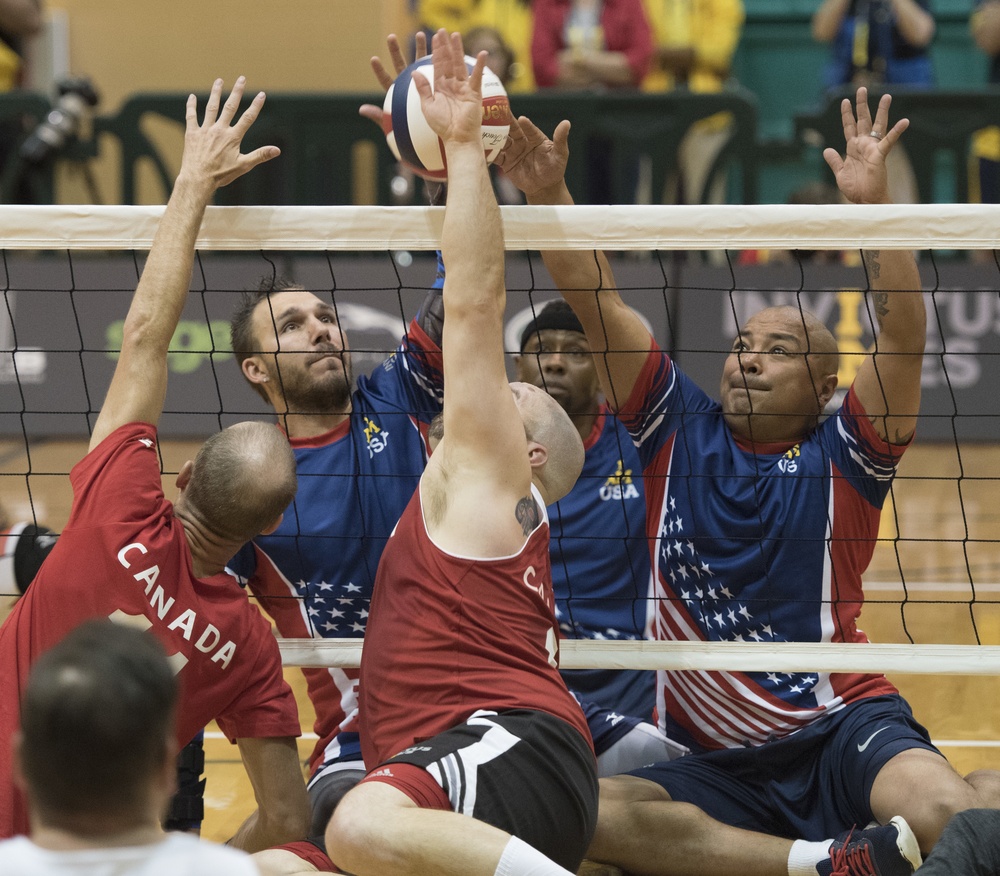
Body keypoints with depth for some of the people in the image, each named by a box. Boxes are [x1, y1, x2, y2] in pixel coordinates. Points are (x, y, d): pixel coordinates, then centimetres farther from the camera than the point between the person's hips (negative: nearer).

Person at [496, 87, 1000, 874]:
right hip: (716, 767, 4)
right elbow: (597, 307, 6)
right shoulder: (682, 433, 12)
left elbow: (904, 337, -11)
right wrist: (547, 194, -7)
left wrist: (874, 202, -22)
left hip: (842, 729, -4)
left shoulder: (840, 459, 4)